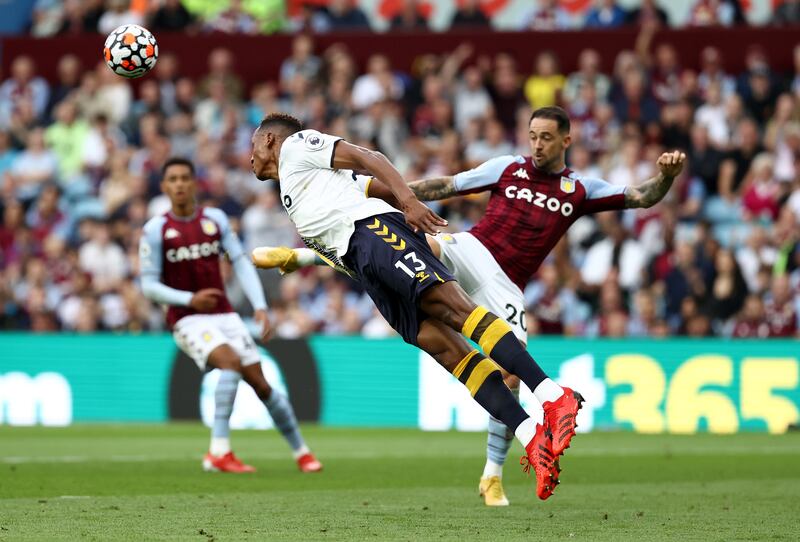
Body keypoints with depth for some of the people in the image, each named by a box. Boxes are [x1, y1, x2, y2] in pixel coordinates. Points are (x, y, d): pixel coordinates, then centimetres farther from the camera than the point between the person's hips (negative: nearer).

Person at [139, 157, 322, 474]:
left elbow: (241, 263, 7)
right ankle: (219, 451, -30)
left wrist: (260, 307, -5)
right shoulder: (155, 230, -5)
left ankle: (301, 452, 18)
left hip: (223, 314, 4)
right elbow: (149, 286, -4)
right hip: (187, 318, -4)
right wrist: (190, 299, -18)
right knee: (231, 360, -31)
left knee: (260, 383, 1)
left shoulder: (215, 219, 5)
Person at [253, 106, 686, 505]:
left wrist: (666, 175, -16)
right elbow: (447, 186, 10)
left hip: (504, 287, 2)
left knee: (511, 377, -9)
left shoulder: (580, 190, 8)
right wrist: (397, 191, 1)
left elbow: (642, 197, 5)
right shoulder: (508, 168, 8)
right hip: (469, 252, -2)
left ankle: (492, 476, 7)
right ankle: (297, 257, -25)